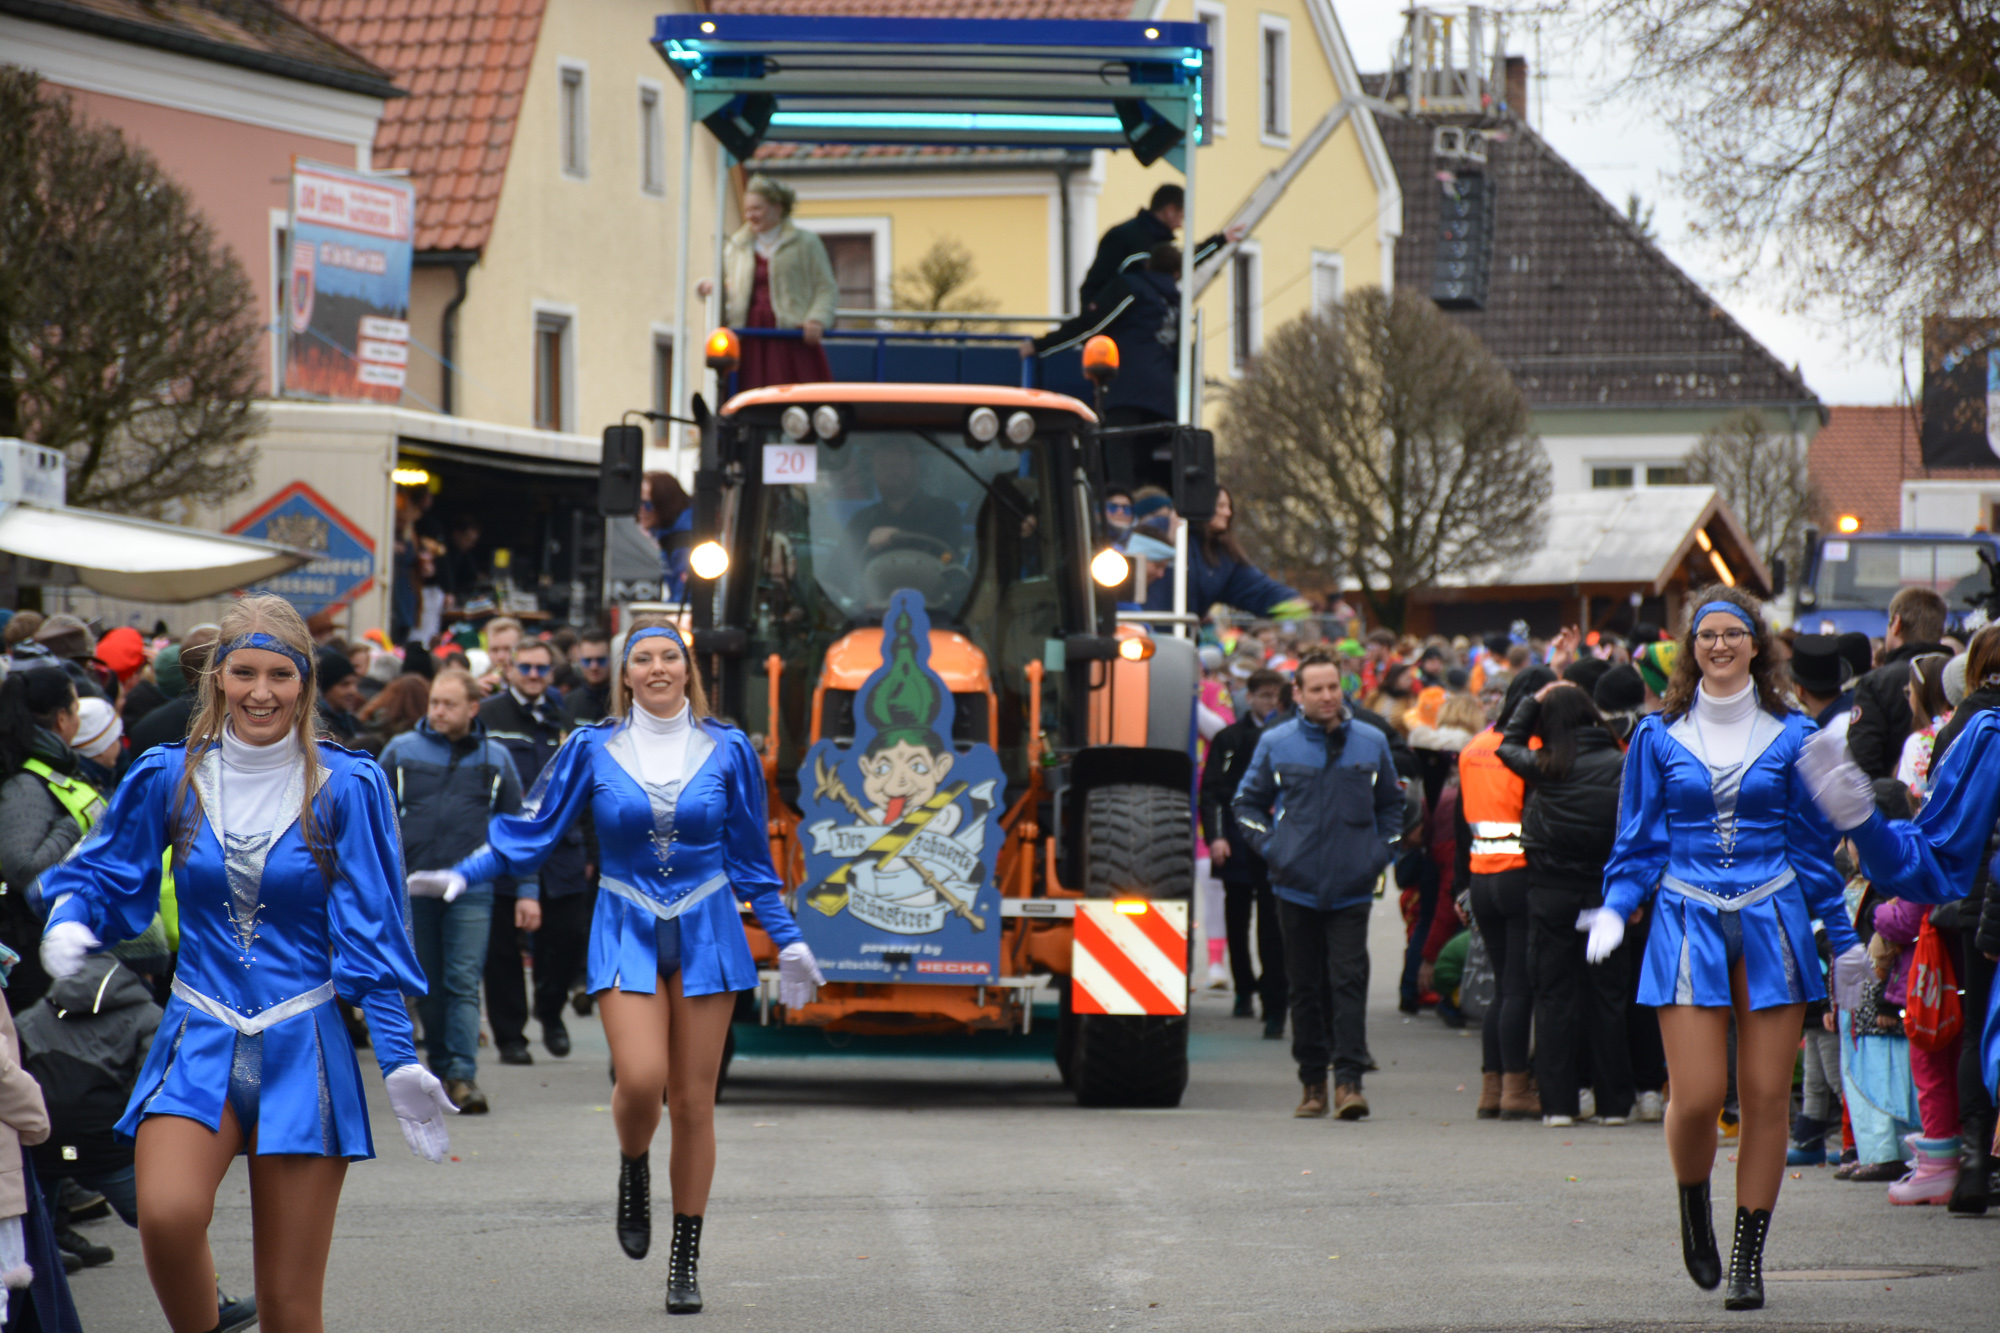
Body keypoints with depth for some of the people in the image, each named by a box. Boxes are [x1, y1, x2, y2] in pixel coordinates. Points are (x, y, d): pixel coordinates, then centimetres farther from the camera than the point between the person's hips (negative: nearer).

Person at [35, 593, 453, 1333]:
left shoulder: (344, 788, -1)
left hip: (303, 1050, -1)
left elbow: (370, 935, 0)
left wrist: (400, 1061, -5)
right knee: (166, 1215, -29)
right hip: (199, 1042, 1)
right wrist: (70, 923, -11)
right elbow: (104, 874, 12)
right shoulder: (170, 778, 3)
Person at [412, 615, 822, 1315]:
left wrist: (788, 940, 12)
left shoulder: (725, 749, 3)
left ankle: (686, 1260, 11)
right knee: (640, 1079, -20)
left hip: (705, 934, 1)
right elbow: (530, 833, 5)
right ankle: (633, 1171, 15)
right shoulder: (594, 749, 1)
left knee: (692, 1100, 1)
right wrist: (460, 875, -7)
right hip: (627, 934, -1)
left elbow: (751, 857, 11)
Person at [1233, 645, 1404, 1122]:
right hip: (1297, 886, 1)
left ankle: (1349, 1081, -13)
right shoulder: (1276, 743, 3)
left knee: (1349, 980, -10)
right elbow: (1248, 802, 14)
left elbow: (1391, 803, 20)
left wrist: (1380, 851, 7)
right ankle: (1313, 1082, 14)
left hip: (1352, 887, -1)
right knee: (1306, 987, 6)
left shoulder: (1371, 743, 6)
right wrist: (1270, 848, 1)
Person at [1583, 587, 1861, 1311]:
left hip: (1772, 920, 1)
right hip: (1689, 925, -1)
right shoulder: (1660, 736, 6)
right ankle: (1693, 1209, 21)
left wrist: (1842, 937, 12)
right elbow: (1639, 843, 9)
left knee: (1766, 1096, -2)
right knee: (1697, 1097, -10)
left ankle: (1748, 1257, 8)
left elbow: (1813, 845, 12)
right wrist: (1614, 911, -6)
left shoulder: (1791, 736, 6)